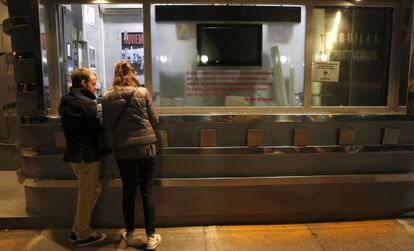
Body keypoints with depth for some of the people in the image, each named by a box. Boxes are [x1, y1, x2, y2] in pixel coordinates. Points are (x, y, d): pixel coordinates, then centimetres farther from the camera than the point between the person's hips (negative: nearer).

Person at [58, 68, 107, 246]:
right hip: (87, 155, -8)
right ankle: (83, 235, 19)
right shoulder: (86, 103, -18)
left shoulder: (65, 100, 10)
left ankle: (77, 230, 25)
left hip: (73, 153, 9)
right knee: (86, 194, 5)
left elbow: (69, 126, 14)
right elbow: (97, 128, -16)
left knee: (95, 189, 19)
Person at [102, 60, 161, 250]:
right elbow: (154, 120, -2)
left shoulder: (107, 97, -2)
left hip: (122, 150, 2)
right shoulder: (142, 92, -6)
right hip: (145, 147, -1)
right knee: (147, 192, 6)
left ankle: (129, 234, 27)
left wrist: (111, 145, 15)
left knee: (128, 191, 15)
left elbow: (107, 127, 1)